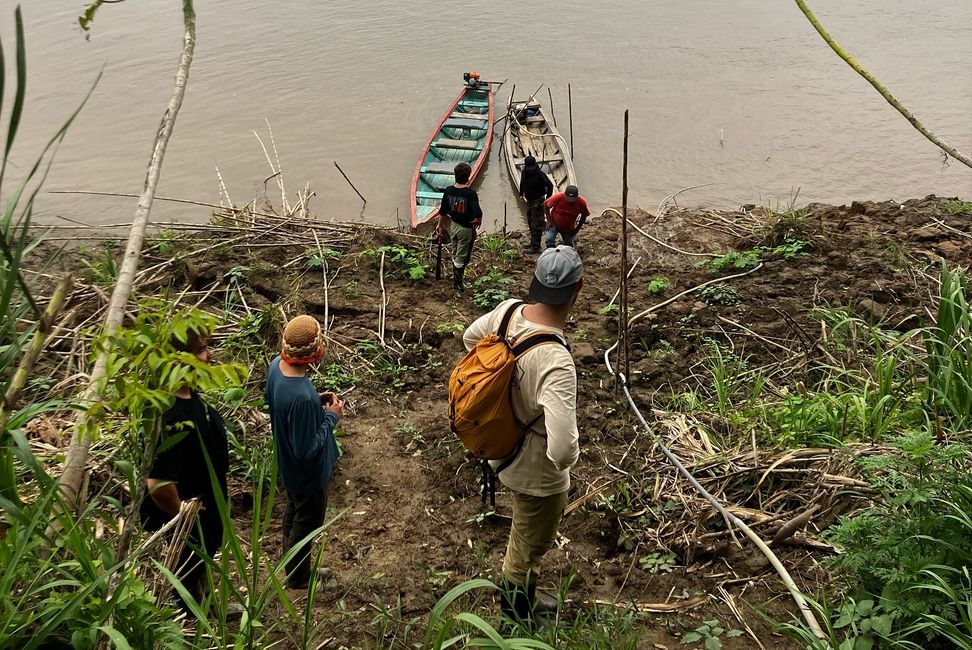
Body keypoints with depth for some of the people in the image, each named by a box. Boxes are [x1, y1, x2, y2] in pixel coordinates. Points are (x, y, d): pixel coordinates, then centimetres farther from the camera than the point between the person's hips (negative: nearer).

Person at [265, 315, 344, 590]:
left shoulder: (277, 364, -16)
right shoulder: (302, 397, -42)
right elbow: (307, 451, -32)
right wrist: (331, 417, -21)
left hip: (287, 463, 8)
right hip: (307, 472, -8)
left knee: (294, 511, 30)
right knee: (307, 522, 18)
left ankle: (292, 565, 55)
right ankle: (298, 578, 44)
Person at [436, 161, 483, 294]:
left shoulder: (448, 191, -8)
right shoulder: (470, 193, -23)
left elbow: (443, 211, 0)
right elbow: (478, 213, -31)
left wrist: (441, 226, 15)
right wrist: (478, 221, -8)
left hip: (453, 226, 5)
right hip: (467, 229, -5)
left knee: (455, 256, 21)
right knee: (462, 258, 9)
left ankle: (457, 280, 34)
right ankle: (457, 284, 16)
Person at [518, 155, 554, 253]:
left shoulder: (540, 174, -21)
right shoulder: (524, 172, 0)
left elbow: (550, 186, -18)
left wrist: (547, 200, -18)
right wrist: (521, 194, 17)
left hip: (538, 202, -8)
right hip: (529, 201, 8)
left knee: (536, 224, -7)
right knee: (530, 223, 18)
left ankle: (535, 247, -4)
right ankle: (533, 242, 31)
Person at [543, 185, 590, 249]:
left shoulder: (582, 202, -25)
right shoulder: (558, 197, -30)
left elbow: (584, 216, -5)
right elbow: (546, 205, -13)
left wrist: (577, 228, -3)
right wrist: (549, 221, -15)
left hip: (569, 228, 2)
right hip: (554, 224, -2)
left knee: (569, 245, 5)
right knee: (550, 240, -22)